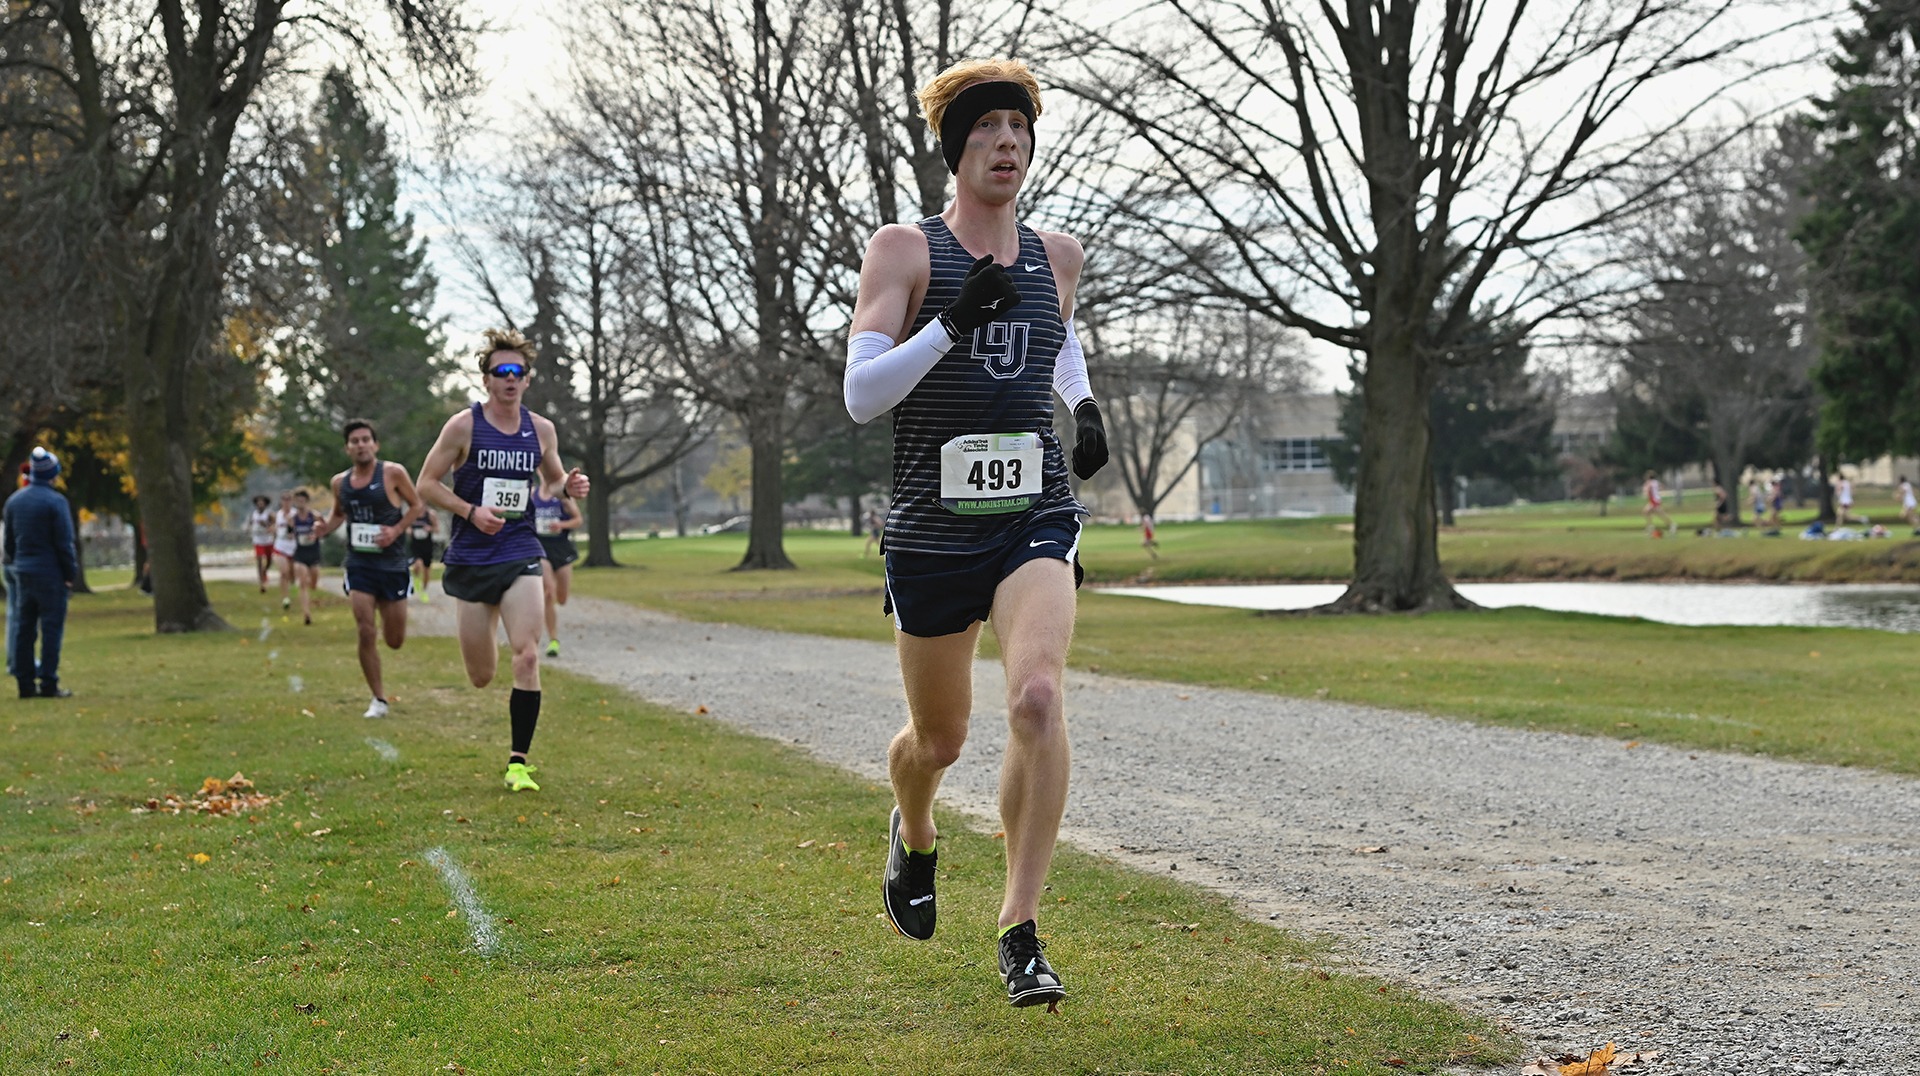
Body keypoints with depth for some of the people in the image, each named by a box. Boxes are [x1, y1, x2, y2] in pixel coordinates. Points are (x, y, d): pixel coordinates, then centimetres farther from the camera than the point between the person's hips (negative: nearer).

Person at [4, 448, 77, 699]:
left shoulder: (14, 500, 9)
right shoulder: (55, 501, -12)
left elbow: (8, 543, 14)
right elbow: (64, 543, -13)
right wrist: (71, 574, -6)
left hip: (23, 574, 7)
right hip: (50, 574, -6)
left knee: (24, 629, 10)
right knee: (51, 628, -3)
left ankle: (25, 684, 11)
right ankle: (48, 684, -5)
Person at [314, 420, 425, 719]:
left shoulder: (393, 473, -8)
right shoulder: (340, 482, 3)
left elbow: (418, 505, 0)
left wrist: (396, 530, -15)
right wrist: (326, 527, -1)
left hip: (392, 563, -2)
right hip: (358, 564, 2)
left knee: (394, 641, 5)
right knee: (365, 633, -10)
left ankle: (385, 622, 44)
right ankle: (379, 700, 2)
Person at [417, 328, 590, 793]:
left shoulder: (541, 430, 4)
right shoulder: (463, 426, -6)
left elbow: (553, 478, 21)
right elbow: (426, 483, -3)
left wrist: (570, 485, -3)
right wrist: (471, 512, -17)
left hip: (520, 555, 1)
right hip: (470, 558, -1)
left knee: (527, 657, -17)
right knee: (481, 677, 8)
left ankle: (519, 762, -6)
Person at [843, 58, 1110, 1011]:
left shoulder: (1056, 254, 9)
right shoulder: (904, 251, -4)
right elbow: (859, 396, -13)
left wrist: (1084, 404, 14)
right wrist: (955, 323, -24)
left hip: (1036, 518, 2)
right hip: (933, 529, -1)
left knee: (1037, 696, -24)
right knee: (939, 739, 13)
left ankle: (1020, 933, -16)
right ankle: (913, 839, 50)